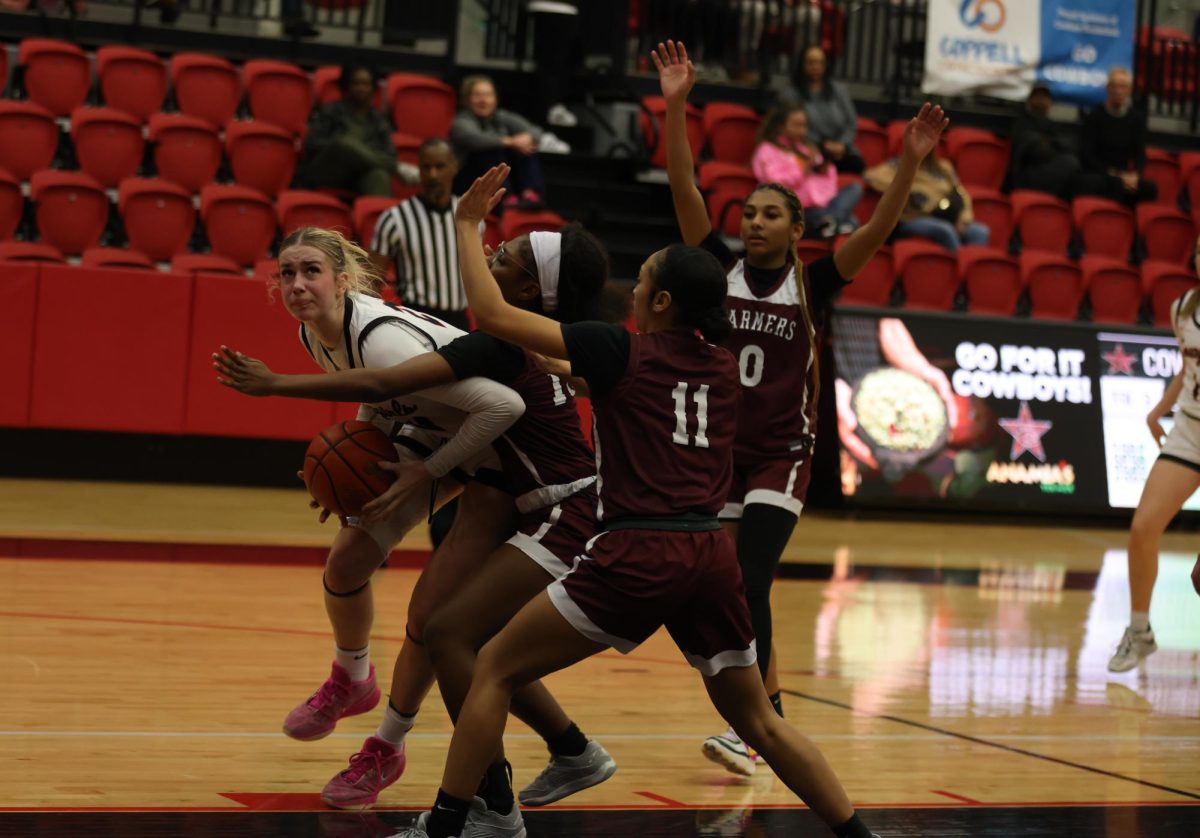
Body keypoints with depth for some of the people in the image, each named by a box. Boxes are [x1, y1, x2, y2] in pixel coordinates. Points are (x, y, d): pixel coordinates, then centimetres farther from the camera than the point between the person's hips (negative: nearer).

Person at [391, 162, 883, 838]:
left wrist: (468, 224, 10)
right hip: (712, 556, 5)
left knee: (495, 670, 7)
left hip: (637, 555, -5)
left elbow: (493, 313, -2)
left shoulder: (620, 351, 0)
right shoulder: (725, 369, 15)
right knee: (760, 721, 19)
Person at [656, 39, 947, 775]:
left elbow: (879, 229, -13)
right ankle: (770, 709, 32)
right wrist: (676, 105, -16)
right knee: (731, 590, 12)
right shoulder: (721, 271, 1)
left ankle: (748, 729, -17)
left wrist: (911, 161, -26)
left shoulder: (812, 284, -2)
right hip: (718, 448, 3)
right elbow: (684, 188, -7)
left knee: (749, 585, -17)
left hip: (782, 457, -3)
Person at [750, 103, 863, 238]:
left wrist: (824, 166, 2)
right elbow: (776, 183, -12)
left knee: (855, 188, -17)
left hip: (822, 202, 7)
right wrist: (804, 170, -18)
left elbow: (829, 178, 24)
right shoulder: (768, 151, 6)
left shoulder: (805, 147, 27)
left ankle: (832, 219, -39)